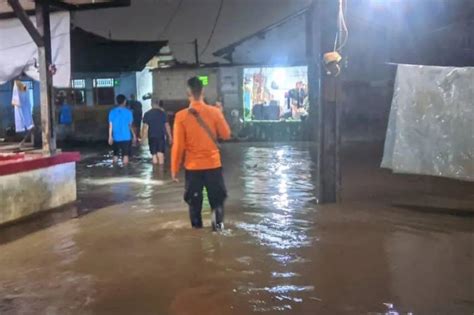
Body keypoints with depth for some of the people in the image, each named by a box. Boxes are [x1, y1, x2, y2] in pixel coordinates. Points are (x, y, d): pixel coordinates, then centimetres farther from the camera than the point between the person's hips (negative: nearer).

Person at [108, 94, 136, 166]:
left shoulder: (112, 112, 0)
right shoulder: (128, 111, -6)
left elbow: (110, 126, 0)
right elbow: (130, 125, -2)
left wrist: (110, 137, 6)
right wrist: (134, 135, 10)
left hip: (116, 138, 3)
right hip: (126, 137, -3)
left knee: (115, 155, 15)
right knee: (126, 155, 4)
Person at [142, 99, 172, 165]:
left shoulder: (147, 114, -2)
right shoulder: (162, 113, 0)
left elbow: (145, 127, -7)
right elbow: (167, 125, 2)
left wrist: (143, 137, -2)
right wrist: (170, 136, 8)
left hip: (152, 136, 0)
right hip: (161, 136, 0)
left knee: (154, 155, 9)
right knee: (160, 154, -1)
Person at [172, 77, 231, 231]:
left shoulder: (181, 116, -10)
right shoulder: (215, 112, -8)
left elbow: (178, 146, -8)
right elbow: (226, 135, 4)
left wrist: (175, 169, 1)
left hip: (192, 166, 0)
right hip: (213, 164, 0)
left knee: (194, 200, 13)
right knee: (217, 197, 15)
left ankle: (197, 226, 20)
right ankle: (218, 223, 6)